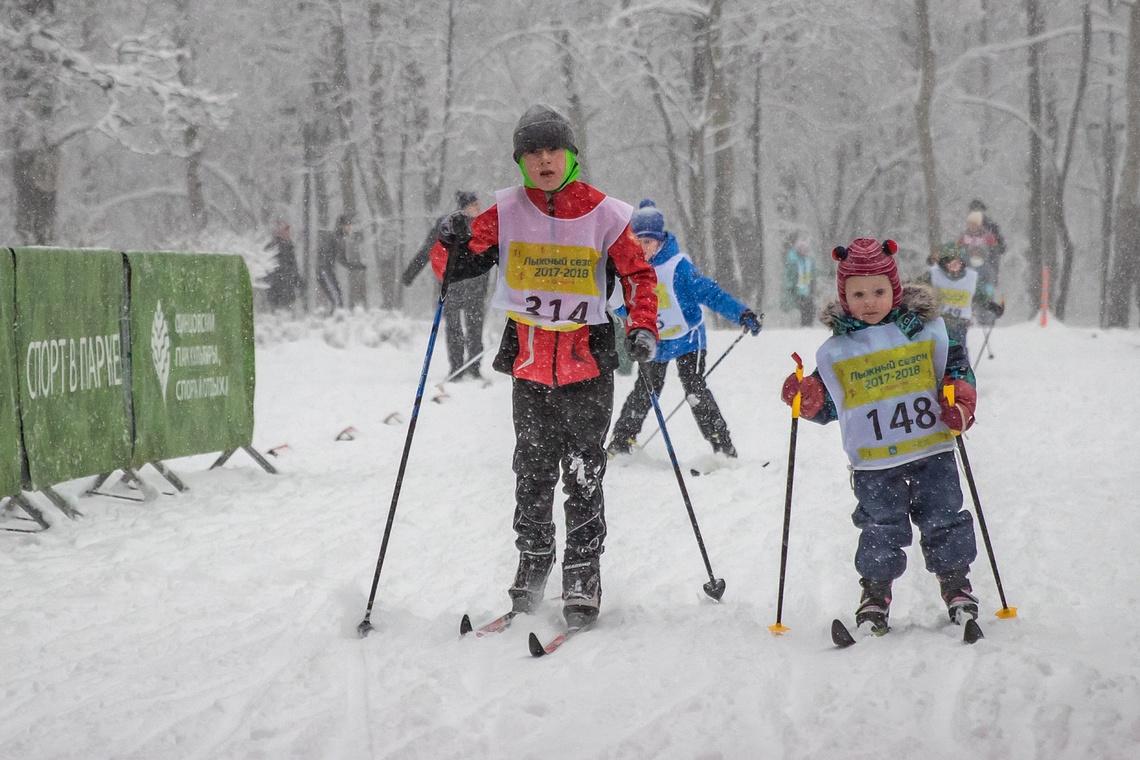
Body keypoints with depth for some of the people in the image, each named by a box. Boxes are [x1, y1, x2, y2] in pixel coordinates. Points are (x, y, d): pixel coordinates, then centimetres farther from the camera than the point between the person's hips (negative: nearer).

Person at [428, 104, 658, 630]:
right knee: (533, 473, 9)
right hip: (529, 366, 2)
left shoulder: (604, 213, -4)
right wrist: (454, 243, -22)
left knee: (583, 475, -2)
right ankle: (531, 568, 23)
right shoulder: (506, 212, 1)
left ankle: (583, 581, 3)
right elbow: (454, 268, 0)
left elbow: (638, 275, 4)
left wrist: (643, 329, -12)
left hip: (588, 363, -2)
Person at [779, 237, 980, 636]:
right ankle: (875, 592, 17)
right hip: (873, 461, 0)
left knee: (943, 519, 6)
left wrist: (961, 401, -9)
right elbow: (828, 405, 8)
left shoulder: (925, 329, -1)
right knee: (881, 527, 1)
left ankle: (955, 582, 24)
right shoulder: (836, 350, 1)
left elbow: (957, 366, 8)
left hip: (932, 450, 0)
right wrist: (808, 398, -13)